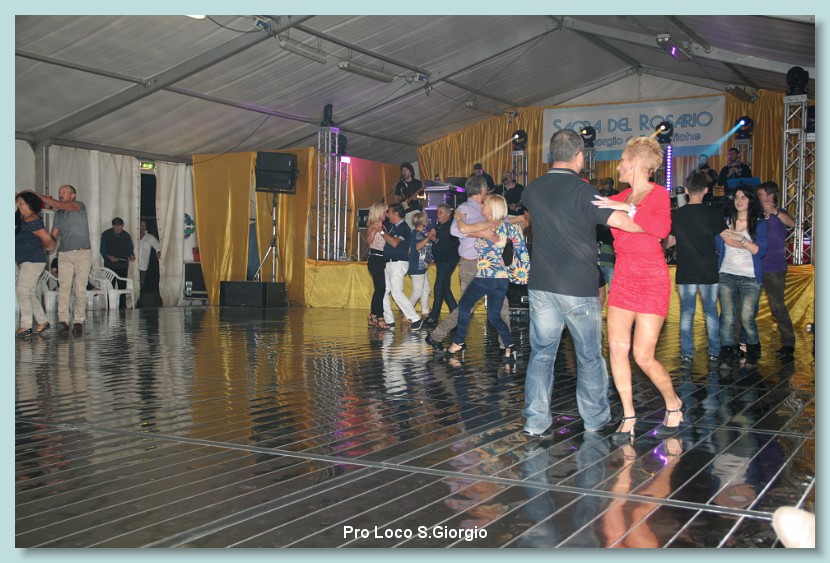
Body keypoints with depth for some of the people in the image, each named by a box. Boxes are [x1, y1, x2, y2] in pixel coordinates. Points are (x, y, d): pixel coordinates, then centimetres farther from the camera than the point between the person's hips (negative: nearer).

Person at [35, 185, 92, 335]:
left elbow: (59, 205, -15)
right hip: (64, 254, 4)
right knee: (63, 287, -7)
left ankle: (78, 321, -3)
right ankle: (63, 320, -9)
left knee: (80, 288, -5)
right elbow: (54, 235, 12)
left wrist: (38, 195, -12)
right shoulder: (58, 214, 16)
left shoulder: (79, 206, 0)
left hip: (82, 253, -4)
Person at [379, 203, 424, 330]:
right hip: (388, 263, 9)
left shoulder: (403, 227, -10)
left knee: (396, 292, -17)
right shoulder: (391, 226, 16)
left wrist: (382, 231, -17)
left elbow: (394, 243, -23)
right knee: (383, 292, 7)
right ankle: (389, 321, 13)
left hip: (398, 263, -9)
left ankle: (416, 319, -13)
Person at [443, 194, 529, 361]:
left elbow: (463, 229, -18)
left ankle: (459, 342, 17)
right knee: (494, 316, 12)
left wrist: (459, 217, 0)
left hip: (485, 276, -7)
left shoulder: (489, 224, -10)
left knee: (464, 305, 13)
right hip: (502, 277, 7)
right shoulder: (504, 225, 12)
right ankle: (509, 347, -5)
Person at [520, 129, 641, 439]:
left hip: (541, 286, 4)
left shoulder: (533, 189, 5)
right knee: (589, 356, 11)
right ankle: (596, 419, 24)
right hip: (579, 288, -4)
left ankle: (536, 421, 7)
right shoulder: (581, 190, -14)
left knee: (541, 353, 10)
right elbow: (620, 221, -21)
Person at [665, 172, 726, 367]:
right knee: (711, 312, 11)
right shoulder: (714, 213, -6)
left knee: (686, 313, 6)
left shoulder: (676, 214, -2)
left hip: (685, 272, 0)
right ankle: (714, 353, 14)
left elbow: (668, 243, 8)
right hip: (709, 271, 0)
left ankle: (687, 355, 3)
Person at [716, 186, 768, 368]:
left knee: (746, 317, -7)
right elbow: (718, 247, 12)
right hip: (726, 275, 2)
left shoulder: (760, 223, 3)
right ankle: (727, 356, -7)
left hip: (750, 277, -2)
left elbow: (760, 250, -8)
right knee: (727, 316, -8)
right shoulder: (727, 221, 11)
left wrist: (740, 238, -16)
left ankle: (753, 352, 16)